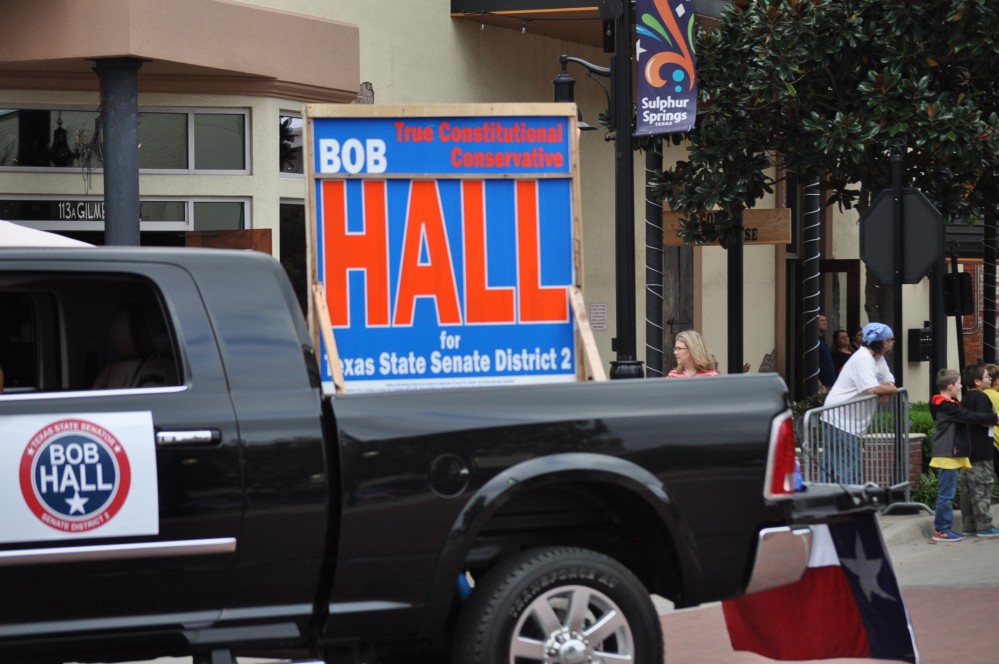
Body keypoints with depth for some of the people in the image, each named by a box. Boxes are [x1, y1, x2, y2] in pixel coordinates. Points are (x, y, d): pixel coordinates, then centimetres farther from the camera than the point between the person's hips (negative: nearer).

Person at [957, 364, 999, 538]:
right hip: (981, 451, -9)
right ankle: (984, 526, -3)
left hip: (967, 450, 9)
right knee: (982, 489, -5)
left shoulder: (966, 399, 14)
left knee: (968, 489, 11)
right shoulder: (981, 397, -13)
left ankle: (968, 525, 15)